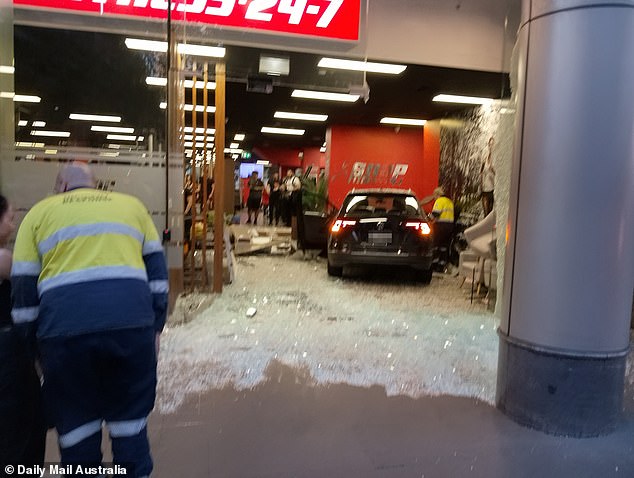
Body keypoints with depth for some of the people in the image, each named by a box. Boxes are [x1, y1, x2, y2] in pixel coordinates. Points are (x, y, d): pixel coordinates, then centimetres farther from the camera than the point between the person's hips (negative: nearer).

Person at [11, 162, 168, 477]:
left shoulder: (39, 212, 18)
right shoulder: (131, 204, 21)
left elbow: (24, 285, 14)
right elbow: (157, 271, 15)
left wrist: (33, 343, 21)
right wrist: (156, 326, 17)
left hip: (65, 327, 0)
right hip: (132, 321, 1)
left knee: (75, 419, 17)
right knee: (130, 415, 15)